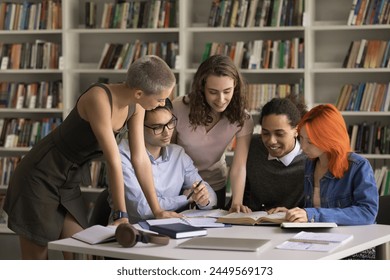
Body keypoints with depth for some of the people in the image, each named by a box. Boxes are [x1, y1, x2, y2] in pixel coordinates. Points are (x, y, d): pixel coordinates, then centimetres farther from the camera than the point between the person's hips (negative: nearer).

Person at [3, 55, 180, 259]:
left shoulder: (136, 106, -5)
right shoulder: (99, 98, -30)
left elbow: (140, 158, -1)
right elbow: (113, 161, -28)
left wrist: (157, 209, -1)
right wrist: (122, 215, -26)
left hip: (69, 183, 8)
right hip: (40, 178, -8)